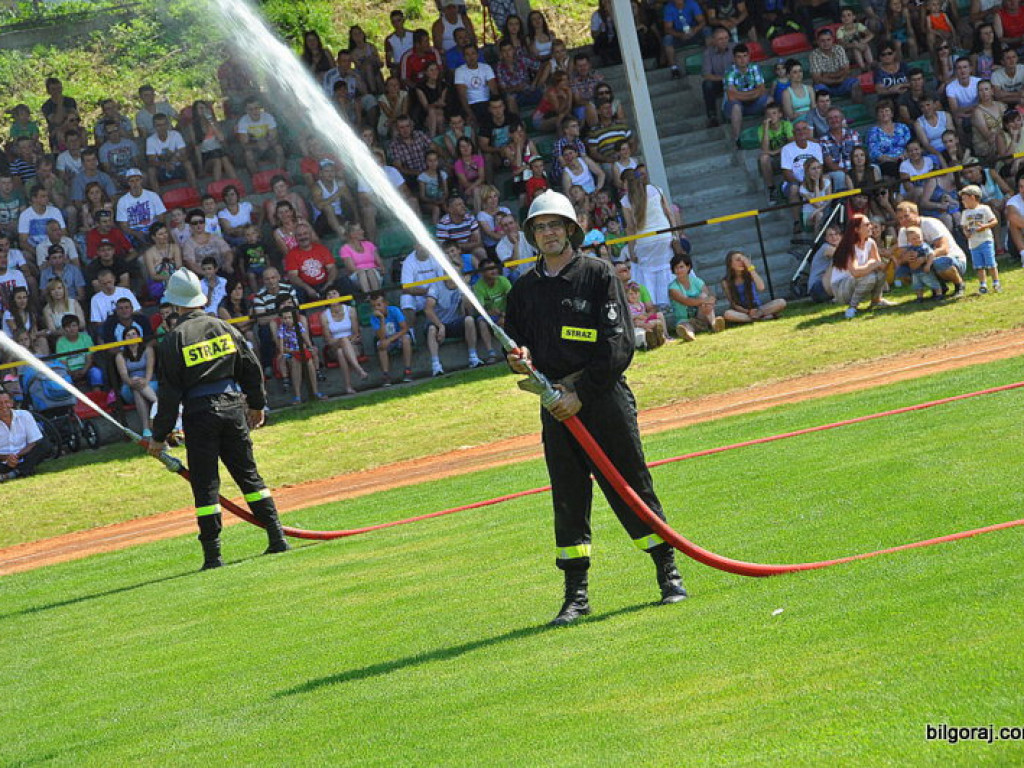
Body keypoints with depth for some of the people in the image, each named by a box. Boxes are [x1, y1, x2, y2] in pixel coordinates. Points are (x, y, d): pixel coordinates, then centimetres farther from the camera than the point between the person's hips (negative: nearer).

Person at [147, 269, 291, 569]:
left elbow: (169, 392, -8)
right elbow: (252, 367, 9)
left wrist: (159, 436, -2)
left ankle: (213, 555, -1)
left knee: (205, 484, 1)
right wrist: (258, 404, 24)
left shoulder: (173, 340, -7)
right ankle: (277, 538, 9)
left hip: (199, 413, -4)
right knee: (248, 474, 13)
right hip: (232, 406, 4)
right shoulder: (223, 327, 5)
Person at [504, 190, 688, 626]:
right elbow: (515, 343, 21)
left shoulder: (598, 275, -1)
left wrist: (582, 393, -14)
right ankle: (576, 595, 6)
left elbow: (619, 346, -8)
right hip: (556, 405, 4)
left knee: (632, 488, -1)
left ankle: (669, 574, 9)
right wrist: (520, 359, -5)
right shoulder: (524, 289, 13)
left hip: (604, 396, -4)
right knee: (568, 499, 3)